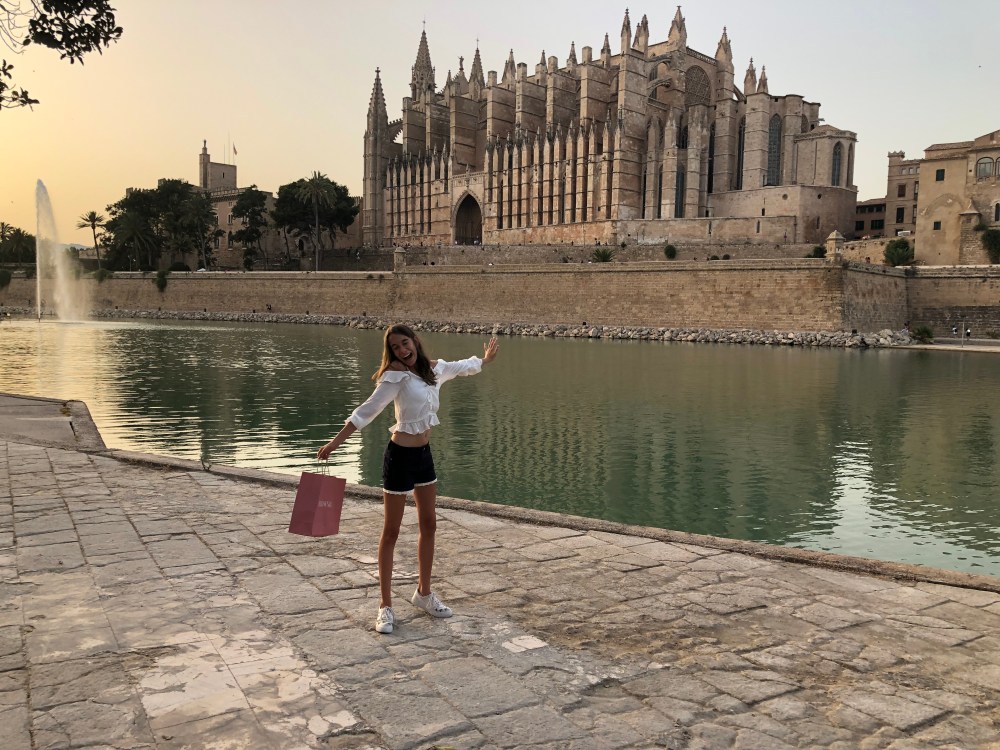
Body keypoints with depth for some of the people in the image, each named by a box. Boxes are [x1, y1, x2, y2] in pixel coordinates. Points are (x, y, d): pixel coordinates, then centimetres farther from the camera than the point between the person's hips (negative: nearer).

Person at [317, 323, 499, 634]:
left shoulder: (434, 368, 3)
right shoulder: (396, 375, -17)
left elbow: (462, 367, 24)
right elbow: (367, 410, -21)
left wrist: (485, 359, 41)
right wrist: (335, 442, -25)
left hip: (424, 454, 7)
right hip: (400, 456, -7)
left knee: (429, 525, 14)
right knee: (391, 532, 2)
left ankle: (424, 593, 30)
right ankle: (385, 605, 11)